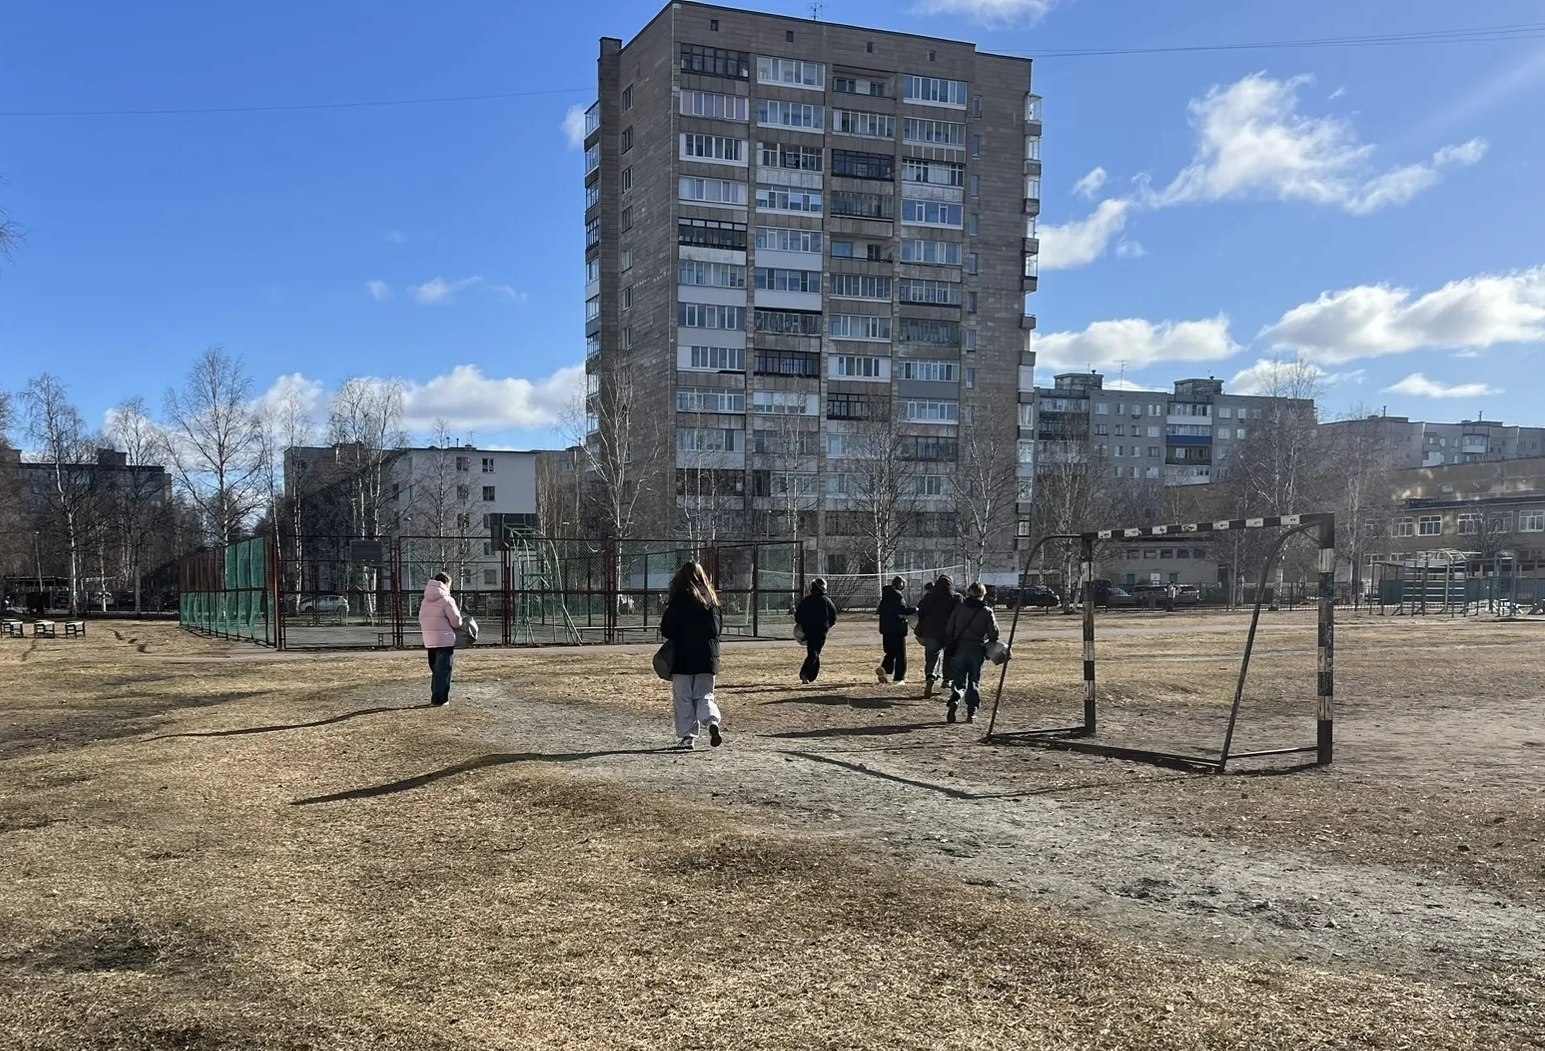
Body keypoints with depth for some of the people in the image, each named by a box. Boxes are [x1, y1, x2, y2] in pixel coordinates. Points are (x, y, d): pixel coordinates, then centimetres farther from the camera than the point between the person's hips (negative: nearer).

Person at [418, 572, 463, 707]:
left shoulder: (426, 601, 12)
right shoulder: (446, 600, -11)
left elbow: (421, 619, 14)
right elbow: (456, 621, -12)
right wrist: (458, 613, 8)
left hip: (429, 641, 7)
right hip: (445, 640, -7)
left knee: (435, 670, 17)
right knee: (444, 670, -2)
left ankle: (435, 697, 21)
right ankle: (440, 699, -3)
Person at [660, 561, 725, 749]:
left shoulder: (679, 599, -9)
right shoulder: (711, 599, 4)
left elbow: (667, 629, -8)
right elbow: (719, 626, 10)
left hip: (683, 658, -4)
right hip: (707, 656, 4)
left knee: (684, 698, 6)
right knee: (704, 696, 10)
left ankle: (687, 736, 5)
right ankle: (713, 722, -16)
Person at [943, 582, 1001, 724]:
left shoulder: (959, 608, 3)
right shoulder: (987, 611, 0)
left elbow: (949, 629, 3)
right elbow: (993, 633, -2)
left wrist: (949, 648, 11)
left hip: (959, 649, 0)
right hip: (977, 650, 0)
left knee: (958, 679, 5)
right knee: (974, 682, 10)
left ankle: (954, 700, -23)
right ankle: (971, 713, 6)